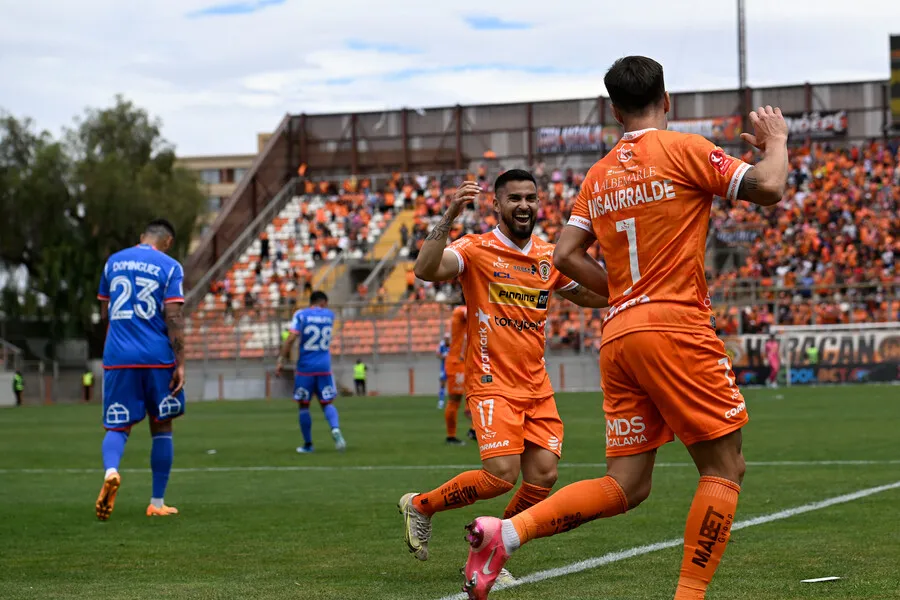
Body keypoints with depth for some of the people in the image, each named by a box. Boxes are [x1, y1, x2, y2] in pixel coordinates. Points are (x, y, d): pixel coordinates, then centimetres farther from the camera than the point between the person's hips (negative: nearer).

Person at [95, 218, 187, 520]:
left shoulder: (113, 261, 11)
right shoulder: (170, 267, -2)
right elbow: (174, 318, -9)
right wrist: (180, 364, -8)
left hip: (117, 357, 2)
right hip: (157, 358, -2)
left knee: (117, 427, 5)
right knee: (161, 428, 12)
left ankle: (110, 470, -29)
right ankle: (157, 503, 14)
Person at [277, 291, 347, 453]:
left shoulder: (301, 315, -2)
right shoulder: (329, 315, 8)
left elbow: (291, 338, -12)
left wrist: (282, 359, -10)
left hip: (305, 367, -2)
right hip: (324, 368, 2)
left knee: (304, 405, 8)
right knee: (327, 403, 8)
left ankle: (308, 444, 11)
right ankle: (335, 429, -21)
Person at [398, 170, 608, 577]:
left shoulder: (548, 257, 11)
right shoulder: (476, 249, -6)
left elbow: (590, 295, 25)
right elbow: (425, 270, -24)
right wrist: (448, 217, -34)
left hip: (537, 387, 6)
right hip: (493, 384, -6)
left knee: (543, 475, -6)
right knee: (502, 475, -18)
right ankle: (420, 506, 7)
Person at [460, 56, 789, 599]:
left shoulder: (599, 176, 17)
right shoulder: (683, 150, -1)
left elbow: (566, 255, 12)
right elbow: (769, 188, -7)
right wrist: (777, 141, 12)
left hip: (618, 335, 7)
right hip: (676, 329, -7)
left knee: (626, 486, 8)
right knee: (724, 469, 2)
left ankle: (505, 532, -7)